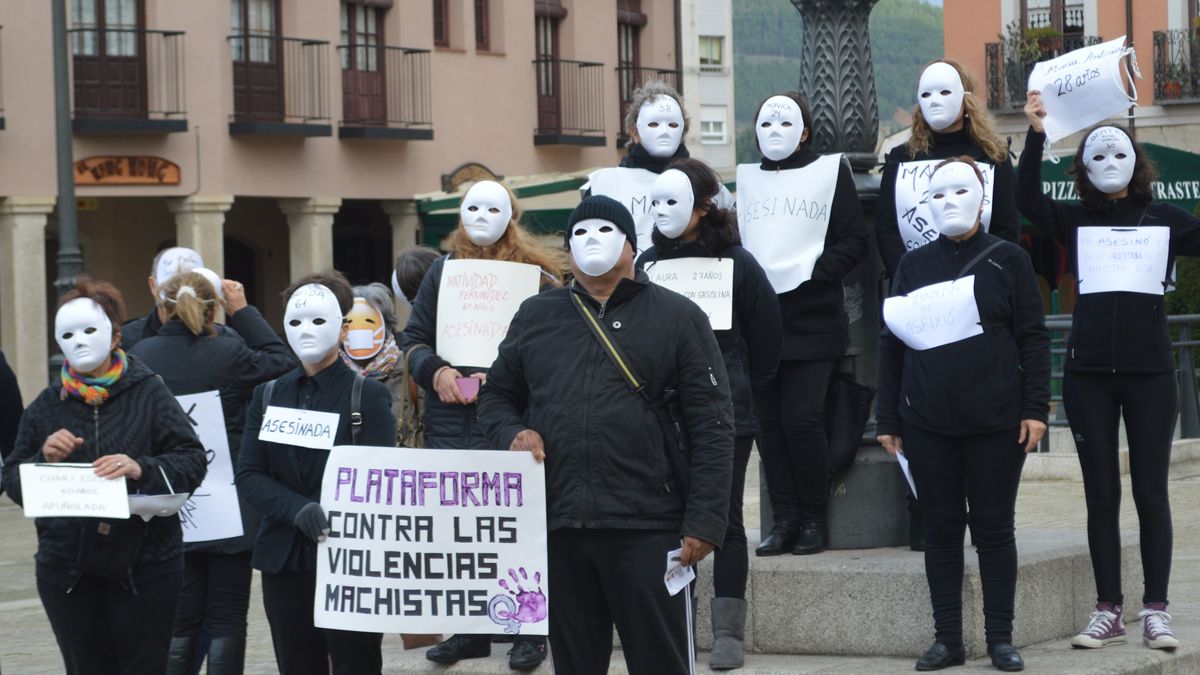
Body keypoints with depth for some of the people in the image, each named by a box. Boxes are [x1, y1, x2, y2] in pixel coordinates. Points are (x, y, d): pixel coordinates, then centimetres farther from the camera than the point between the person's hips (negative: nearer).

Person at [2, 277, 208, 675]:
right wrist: (45, 459, -13)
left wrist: (142, 469, -24)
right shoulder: (46, 407, 8)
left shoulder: (149, 395, -1)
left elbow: (192, 460, -7)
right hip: (67, 571, 3)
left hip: (144, 565, -2)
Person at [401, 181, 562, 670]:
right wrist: (435, 372, -4)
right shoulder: (443, 271, 13)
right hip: (450, 422, 4)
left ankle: (529, 632, 5)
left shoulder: (534, 273, 0)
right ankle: (469, 630, 17)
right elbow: (414, 337, 15)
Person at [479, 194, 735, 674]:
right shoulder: (535, 317, 14)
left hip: (648, 527, -3)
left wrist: (705, 521, -10)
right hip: (557, 524, 3)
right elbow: (497, 395, 24)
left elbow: (712, 427, -1)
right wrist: (512, 434, -1)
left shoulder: (677, 318, 3)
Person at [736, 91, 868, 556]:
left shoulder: (830, 172, 5)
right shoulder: (747, 179, 16)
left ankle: (813, 519, 0)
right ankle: (785, 519, 7)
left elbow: (854, 242, 1)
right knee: (769, 421, 1)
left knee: (801, 417, -12)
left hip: (812, 321, -4)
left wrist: (814, 272, -12)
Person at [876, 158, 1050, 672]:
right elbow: (892, 344, 9)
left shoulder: (1008, 260, 2)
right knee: (941, 528, 4)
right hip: (928, 423, 2)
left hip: (995, 419, -2)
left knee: (994, 527, 2)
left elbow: (1033, 338, 0)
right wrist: (887, 418, 5)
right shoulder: (913, 266, 9)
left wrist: (1035, 408, -8)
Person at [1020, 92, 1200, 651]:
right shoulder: (1075, 221, 6)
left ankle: (1155, 610, 5)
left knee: (1151, 492, 1)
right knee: (1101, 495, 5)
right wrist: (1036, 134, -19)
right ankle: (1109, 611, 10)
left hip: (1150, 373, -1)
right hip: (1088, 374, 1)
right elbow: (1027, 200, -10)